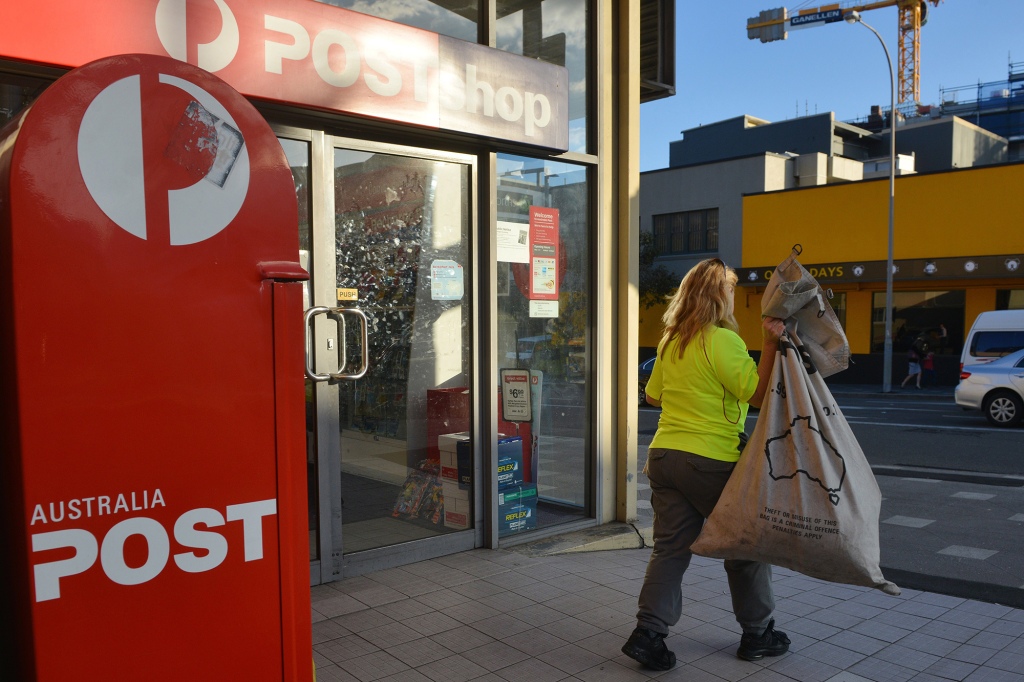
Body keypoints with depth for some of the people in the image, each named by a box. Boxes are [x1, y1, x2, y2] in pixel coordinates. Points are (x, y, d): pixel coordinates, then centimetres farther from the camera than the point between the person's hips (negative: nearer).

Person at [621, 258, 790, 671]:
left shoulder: (670, 342, 10)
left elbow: (653, 396, 19)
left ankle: (648, 633, 3)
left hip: (665, 455, 6)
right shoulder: (723, 341, -13)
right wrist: (770, 344, -15)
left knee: (670, 548, 9)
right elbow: (757, 394, -14)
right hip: (713, 462, -6)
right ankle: (758, 633, 25)